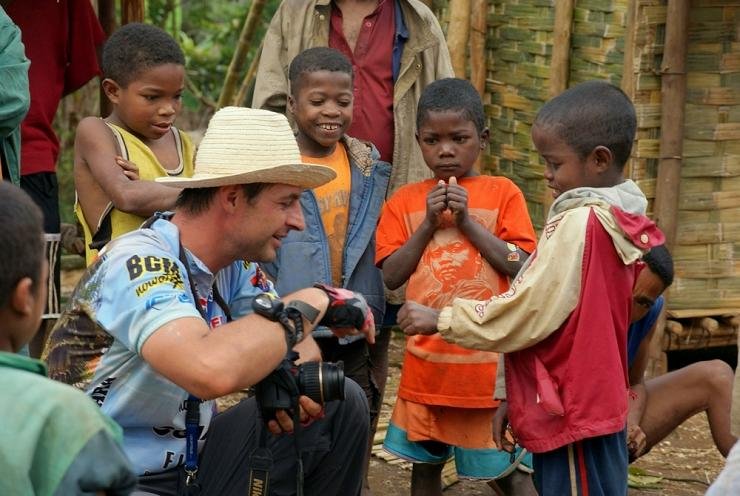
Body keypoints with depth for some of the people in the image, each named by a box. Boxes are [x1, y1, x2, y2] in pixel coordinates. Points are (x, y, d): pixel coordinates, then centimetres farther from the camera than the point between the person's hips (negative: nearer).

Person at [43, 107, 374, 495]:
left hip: (192, 460, 9)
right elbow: (212, 371, -41)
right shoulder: (140, 264, -24)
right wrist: (309, 304, -25)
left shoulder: (234, 261, 1)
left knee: (341, 403, 5)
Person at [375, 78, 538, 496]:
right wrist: (429, 224, -10)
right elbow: (391, 276, -1)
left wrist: (467, 221, -14)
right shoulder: (405, 202, 5)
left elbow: (522, 268, -10)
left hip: (488, 360, -3)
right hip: (427, 359, 4)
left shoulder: (503, 194, -2)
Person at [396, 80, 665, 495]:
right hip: (599, 403, 9)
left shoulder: (579, 223, -17)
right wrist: (515, 397, 16)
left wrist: (440, 320, -6)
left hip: (570, 414, -9)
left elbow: (529, 313, -17)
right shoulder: (620, 221, 11)